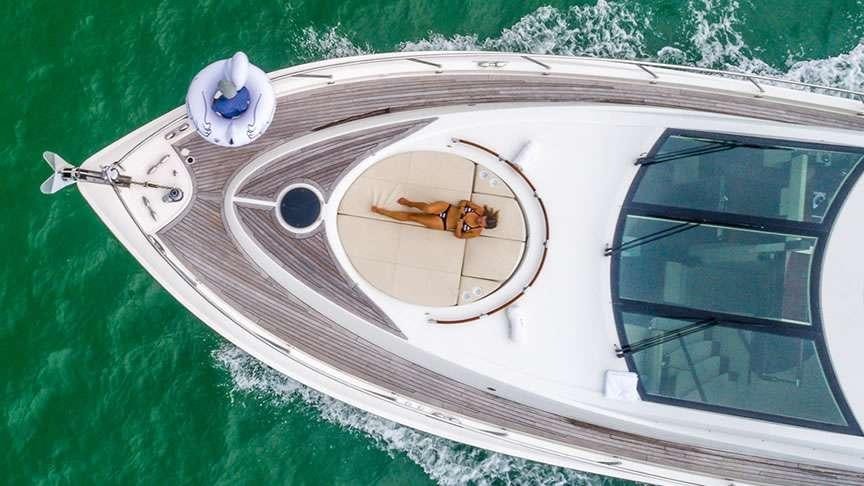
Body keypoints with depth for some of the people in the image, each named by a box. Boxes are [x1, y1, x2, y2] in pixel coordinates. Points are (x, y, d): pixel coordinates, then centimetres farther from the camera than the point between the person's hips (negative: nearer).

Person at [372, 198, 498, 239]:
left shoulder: (476, 232, -15)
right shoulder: (479, 210, -10)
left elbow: (458, 235, -8)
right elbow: (464, 201, 2)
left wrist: (459, 224, -27)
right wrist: (461, 208, -20)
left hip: (442, 224, -1)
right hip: (446, 208, 2)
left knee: (410, 216, -8)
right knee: (427, 208, -31)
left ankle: (381, 211, 7)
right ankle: (409, 203, 5)